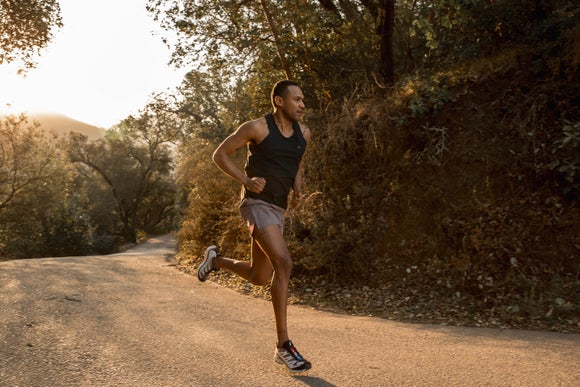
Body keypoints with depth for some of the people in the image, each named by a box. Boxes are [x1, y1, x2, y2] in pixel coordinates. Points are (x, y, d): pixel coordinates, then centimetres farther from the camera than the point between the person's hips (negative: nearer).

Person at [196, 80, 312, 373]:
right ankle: (284, 346, -18)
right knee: (284, 265, -24)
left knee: (259, 278, 13)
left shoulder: (303, 133, 9)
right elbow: (220, 154, -2)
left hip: (277, 210, 8)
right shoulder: (258, 127, -9)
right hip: (257, 205, -8)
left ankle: (215, 260, 41)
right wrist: (246, 180, -16)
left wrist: (298, 191, 4)